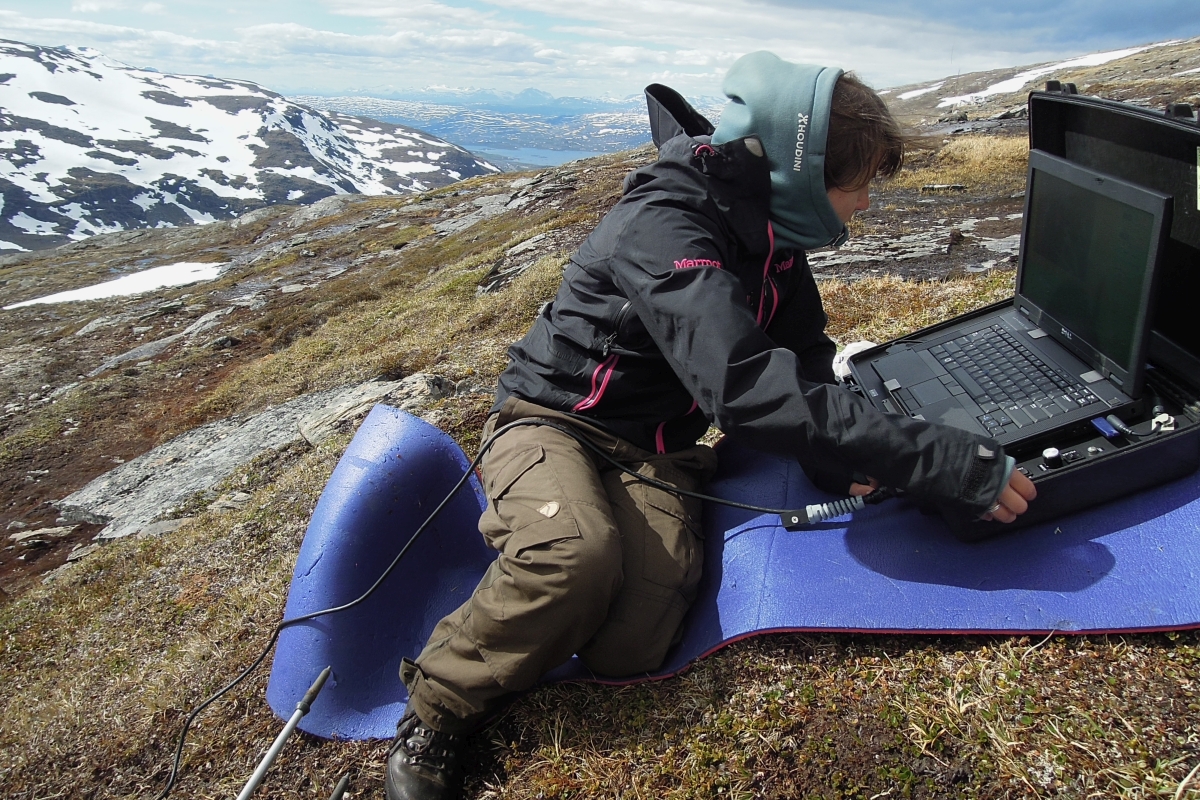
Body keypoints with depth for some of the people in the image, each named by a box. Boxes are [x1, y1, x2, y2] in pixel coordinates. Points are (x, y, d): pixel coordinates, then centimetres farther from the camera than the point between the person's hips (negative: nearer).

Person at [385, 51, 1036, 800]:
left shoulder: (771, 233, 4)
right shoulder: (664, 225, -25)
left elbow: (806, 359, 10)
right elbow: (749, 388, -36)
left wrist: (838, 449, -13)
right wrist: (957, 463, -34)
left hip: (654, 450, 5)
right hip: (558, 421, -5)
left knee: (630, 645, -23)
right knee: (577, 555, -38)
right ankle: (436, 713, -9)